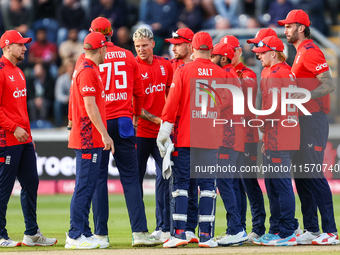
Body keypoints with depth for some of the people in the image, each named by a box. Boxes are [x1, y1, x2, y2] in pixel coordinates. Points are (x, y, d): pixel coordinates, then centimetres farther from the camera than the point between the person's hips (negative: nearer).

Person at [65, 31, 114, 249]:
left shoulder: (90, 70, 19)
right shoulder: (87, 71, -13)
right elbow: (90, 106, -19)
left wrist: (102, 134, 22)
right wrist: (104, 134, -19)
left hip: (92, 139, 10)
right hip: (89, 139, -10)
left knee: (88, 187, 12)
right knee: (84, 186, -9)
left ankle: (84, 233, 15)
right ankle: (75, 236, -9)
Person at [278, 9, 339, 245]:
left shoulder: (310, 51, -11)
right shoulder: (301, 53, 21)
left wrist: (307, 96, -30)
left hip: (313, 119, -11)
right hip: (302, 119, 11)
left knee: (313, 175, -14)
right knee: (301, 174, 11)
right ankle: (311, 230, 14)